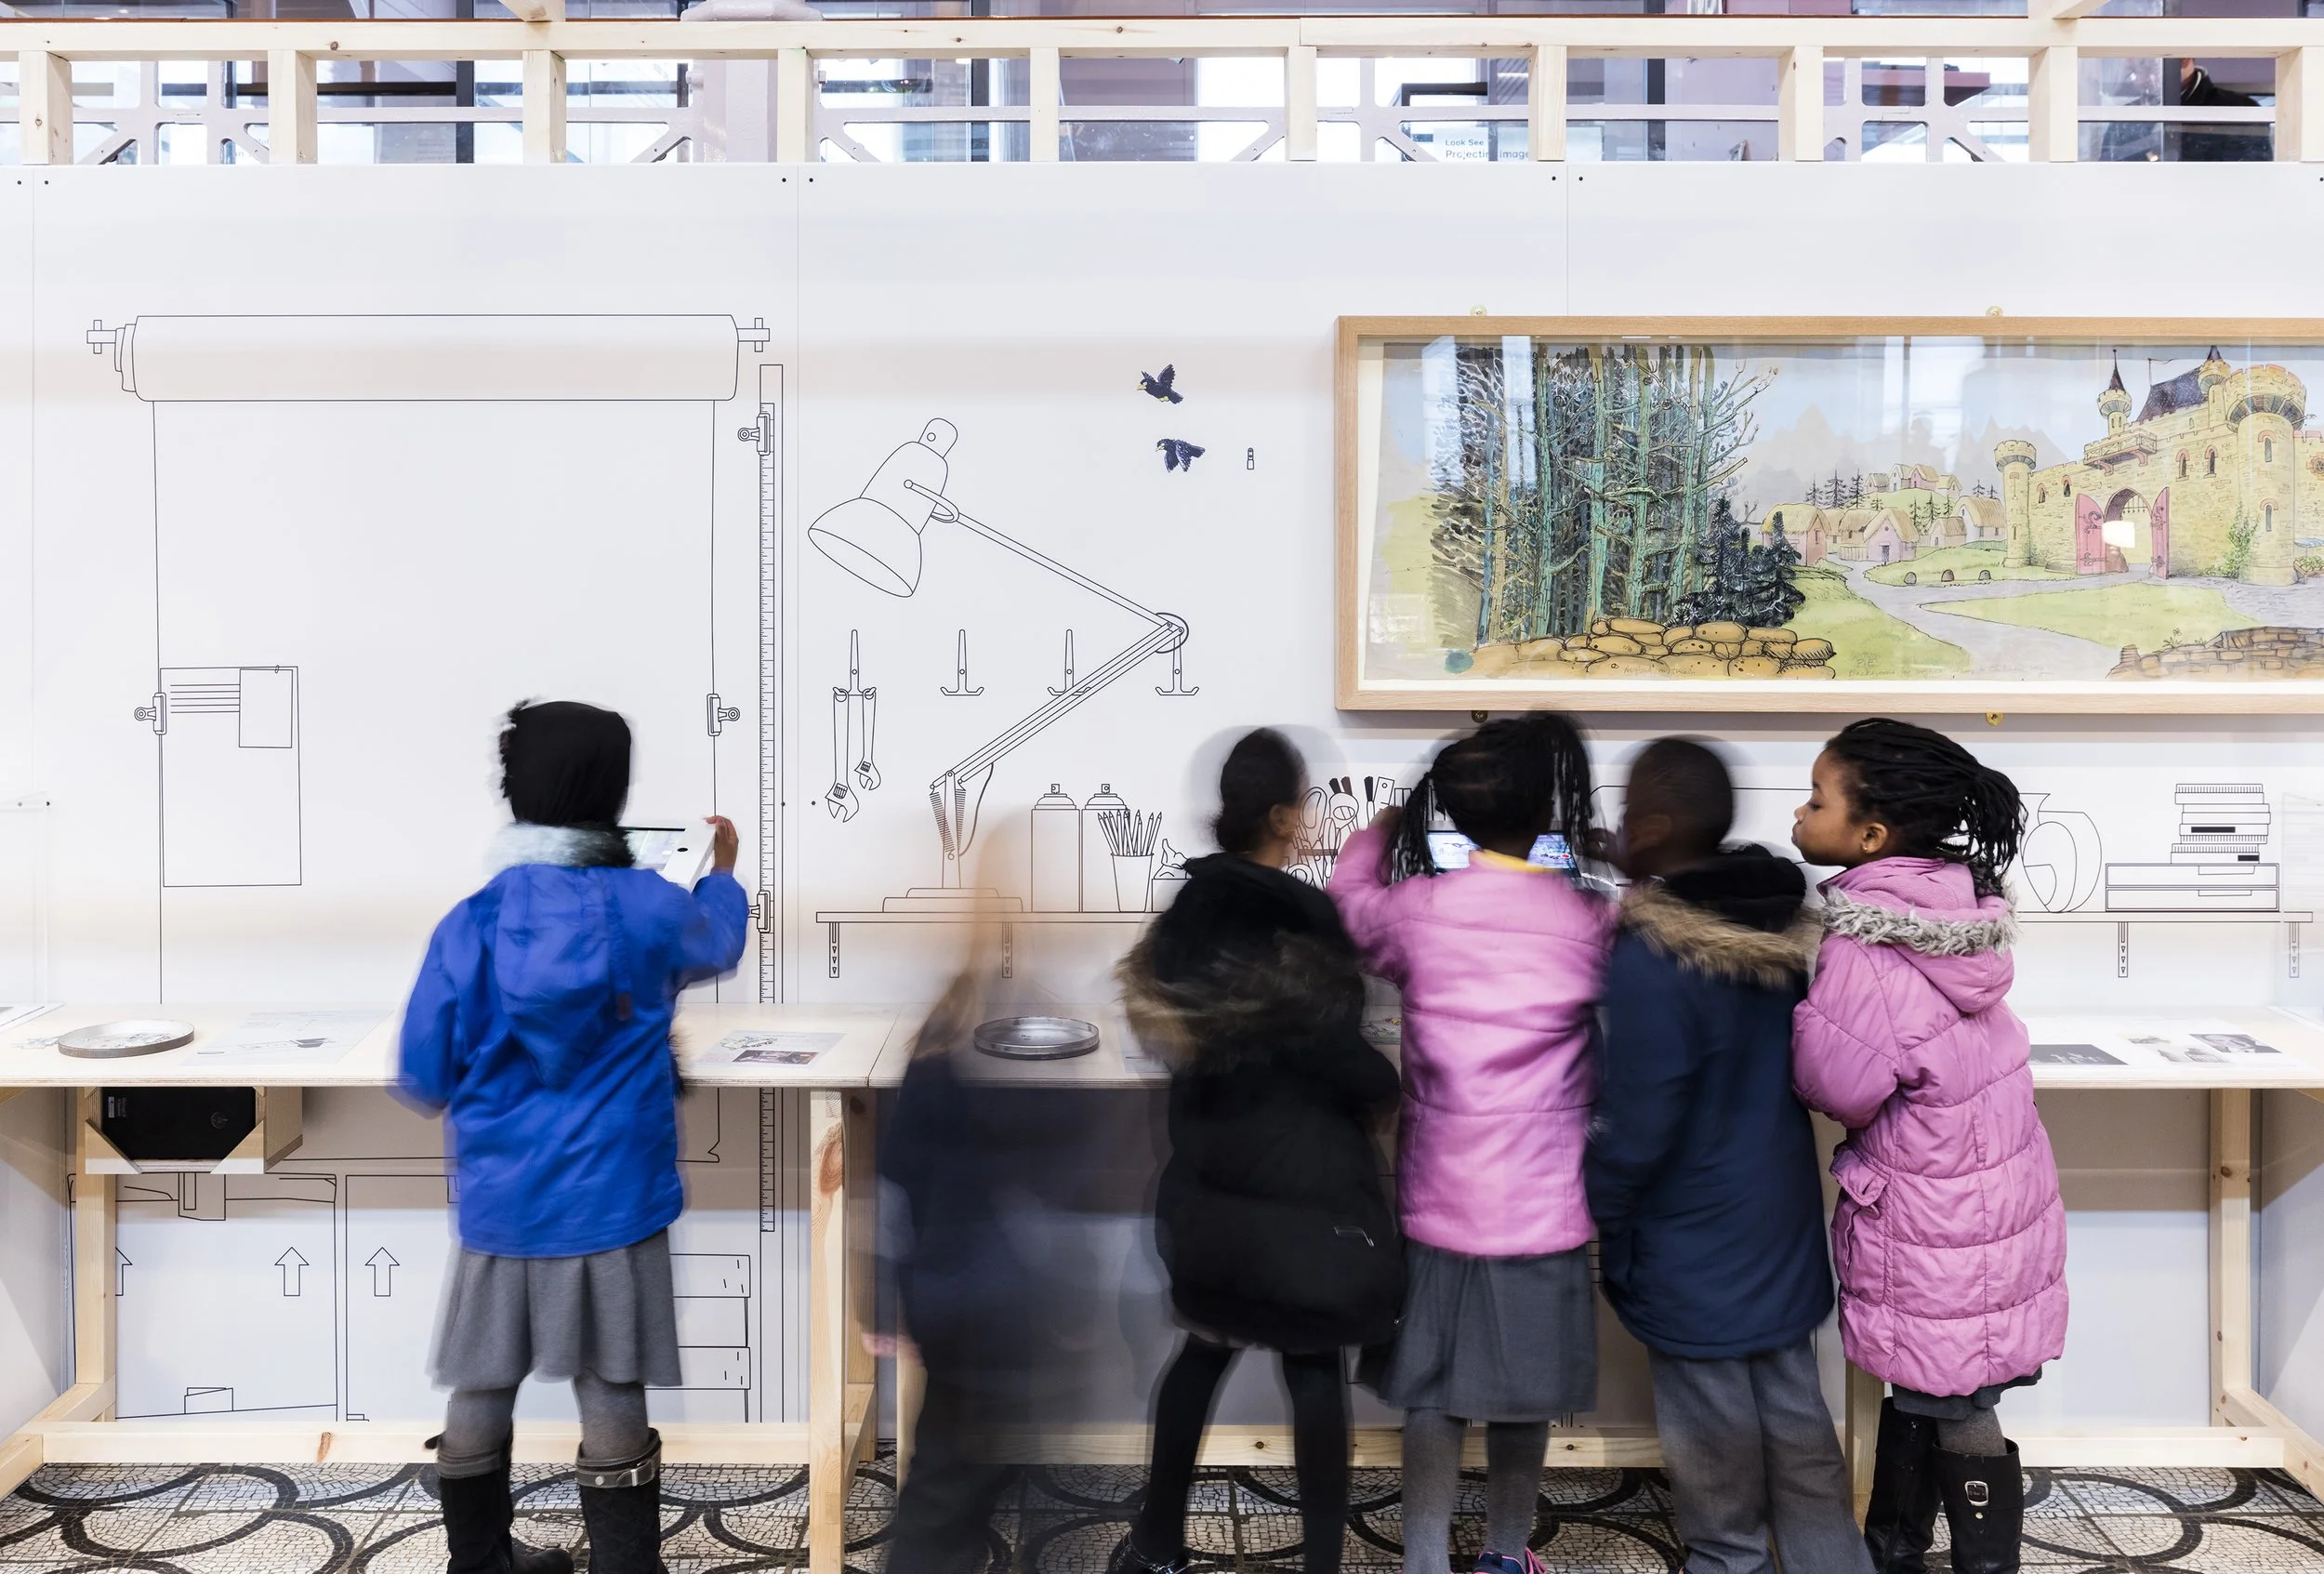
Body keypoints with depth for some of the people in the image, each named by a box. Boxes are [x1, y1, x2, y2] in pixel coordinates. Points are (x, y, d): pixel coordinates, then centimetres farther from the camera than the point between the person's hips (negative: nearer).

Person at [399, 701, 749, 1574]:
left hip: (499, 1205, 2)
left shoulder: (470, 925, -8)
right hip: (613, 1203, -1)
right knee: (612, 1405, 5)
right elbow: (718, 940, 17)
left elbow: (424, 1077, -2)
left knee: (478, 1398, 16)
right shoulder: (650, 909, -7)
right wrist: (724, 869, 37)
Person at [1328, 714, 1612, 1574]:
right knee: (1523, 1401, 18)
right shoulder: (1588, 922, -9)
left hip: (1438, 1204, 0)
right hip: (1543, 1209, 0)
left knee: (1432, 1402, 12)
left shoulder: (1417, 910, -8)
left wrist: (1382, 830, 29)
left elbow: (1350, 897, 14)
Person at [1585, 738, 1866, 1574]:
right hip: (1781, 1235, 7)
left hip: (1694, 1256, -7)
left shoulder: (1651, 960, -25)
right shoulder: (1787, 931, -1)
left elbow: (1636, 1130, -21)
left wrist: (1590, 1228, -6)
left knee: (1718, 1458, 10)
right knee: (1799, 1438, 18)